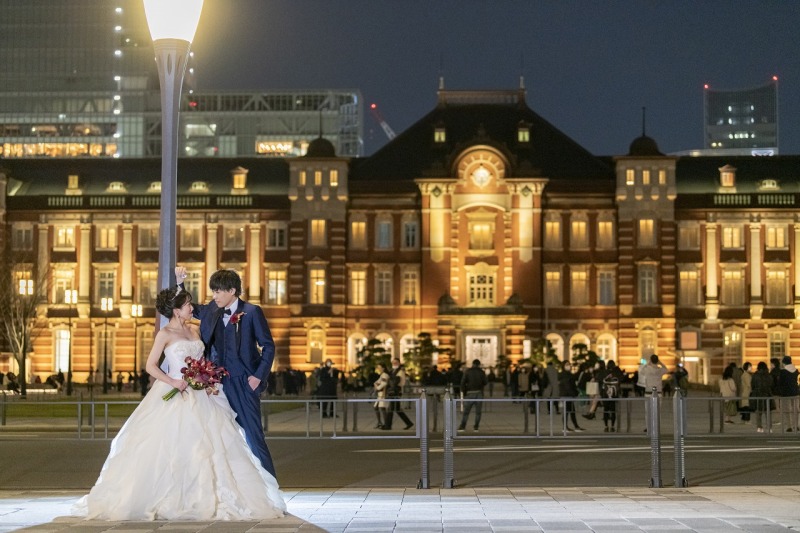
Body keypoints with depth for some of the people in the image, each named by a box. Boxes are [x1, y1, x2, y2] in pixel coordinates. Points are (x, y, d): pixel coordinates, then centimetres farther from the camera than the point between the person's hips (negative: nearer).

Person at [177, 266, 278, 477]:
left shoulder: (251, 312, -6)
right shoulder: (211, 311, 9)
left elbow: (268, 346, -3)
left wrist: (258, 376, -10)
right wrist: (179, 283, 7)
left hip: (244, 383, -5)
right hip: (219, 383, 5)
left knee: (253, 435, -5)